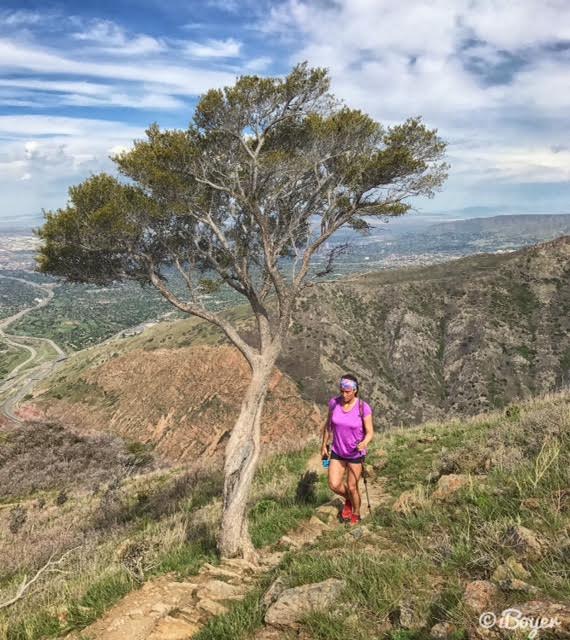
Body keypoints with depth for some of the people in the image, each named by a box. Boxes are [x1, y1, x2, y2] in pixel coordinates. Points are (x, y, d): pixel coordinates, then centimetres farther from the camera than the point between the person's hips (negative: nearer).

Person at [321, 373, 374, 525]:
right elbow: (328, 424, 2)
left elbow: (370, 433, -16)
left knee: (352, 487, 6)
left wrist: (364, 443, -37)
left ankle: (356, 515, 35)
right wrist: (324, 445, 8)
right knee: (334, 485, -3)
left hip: (356, 454, -3)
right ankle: (348, 500, 32)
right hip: (338, 451, 3)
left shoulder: (364, 408, -21)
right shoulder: (334, 402, -13)